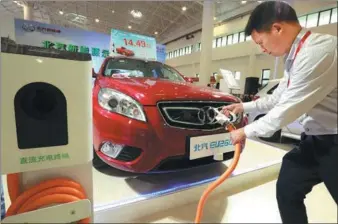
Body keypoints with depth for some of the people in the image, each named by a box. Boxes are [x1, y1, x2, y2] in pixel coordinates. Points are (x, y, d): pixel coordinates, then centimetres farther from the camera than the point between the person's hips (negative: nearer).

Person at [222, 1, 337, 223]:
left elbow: (287, 110, -24)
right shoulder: (295, 55, 4)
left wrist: (245, 132, -12)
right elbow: (278, 98, 15)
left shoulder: (318, 52, -26)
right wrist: (244, 106, 16)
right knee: (287, 190, 14)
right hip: (315, 139, 8)